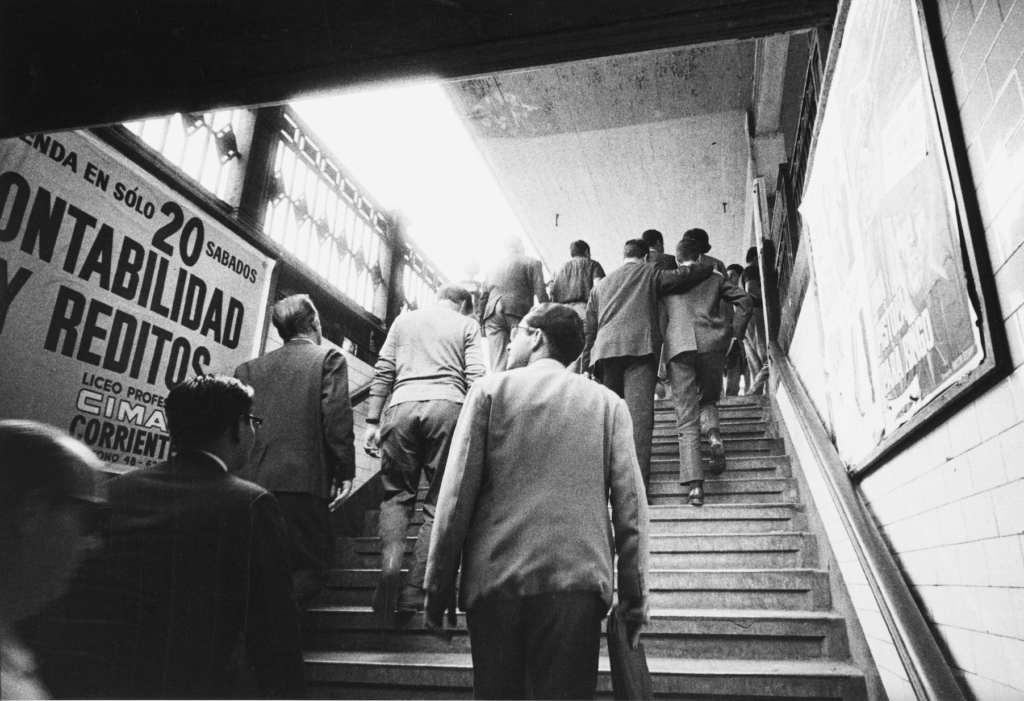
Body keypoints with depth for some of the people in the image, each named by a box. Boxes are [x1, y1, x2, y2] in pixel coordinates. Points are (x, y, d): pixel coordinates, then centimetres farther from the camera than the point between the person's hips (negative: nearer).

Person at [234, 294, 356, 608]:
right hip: (304, 479, -5)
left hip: (252, 480, 5)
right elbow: (337, 419, -8)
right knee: (311, 565, 5)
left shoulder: (249, 369, 15)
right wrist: (345, 472, -4)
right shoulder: (328, 358, 2)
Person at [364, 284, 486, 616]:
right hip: (447, 405, -2)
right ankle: (414, 590, -1)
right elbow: (475, 378, 3)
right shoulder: (467, 324, 16)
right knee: (439, 501, 4)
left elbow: (383, 373, 14)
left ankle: (390, 562, -13)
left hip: (403, 406, 2)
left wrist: (372, 421, 13)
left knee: (396, 493, 11)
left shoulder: (404, 320, 23)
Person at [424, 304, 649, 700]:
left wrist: (438, 586, 4)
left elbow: (457, 493, -1)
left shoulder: (491, 389, 4)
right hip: (576, 581, 1)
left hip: (494, 579, 0)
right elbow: (631, 506, 2)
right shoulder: (608, 403, 8)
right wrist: (634, 598, 6)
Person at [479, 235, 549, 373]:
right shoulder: (532, 263, 10)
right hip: (519, 311, -3)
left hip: (492, 315, 4)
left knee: (497, 365, -1)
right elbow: (540, 293, 0)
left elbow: (483, 298, 18)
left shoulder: (493, 268, 22)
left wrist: (481, 322, 20)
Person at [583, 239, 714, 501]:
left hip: (605, 350, 4)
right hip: (640, 347, -4)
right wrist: (709, 266, 25)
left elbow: (589, 328, 23)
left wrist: (586, 363, 23)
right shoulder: (650, 274, 15)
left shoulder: (601, 285, 27)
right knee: (640, 415, -10)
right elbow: (684, 275, 5)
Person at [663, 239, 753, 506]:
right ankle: (713, 434, -9)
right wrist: (735, 333, 14)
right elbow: (745, 300, 11)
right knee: (708, 398, 24)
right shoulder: (714, 278, 18)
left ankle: (694, 483, -10)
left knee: (686, 417, -1)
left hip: (678, 345, -1)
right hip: (712, 342, 1)